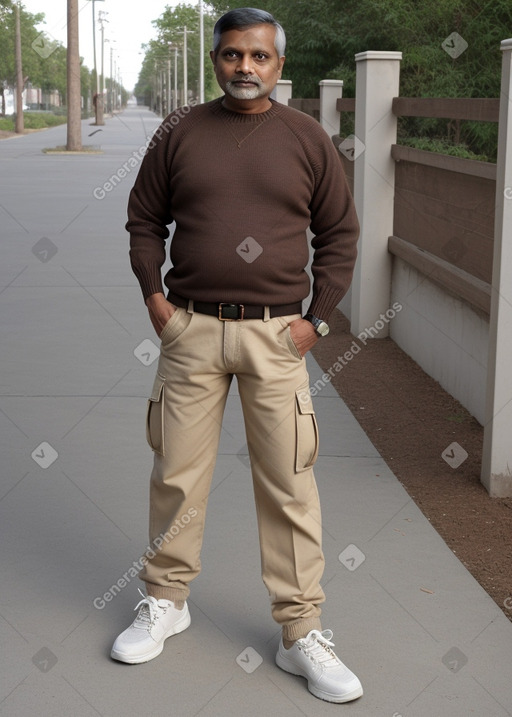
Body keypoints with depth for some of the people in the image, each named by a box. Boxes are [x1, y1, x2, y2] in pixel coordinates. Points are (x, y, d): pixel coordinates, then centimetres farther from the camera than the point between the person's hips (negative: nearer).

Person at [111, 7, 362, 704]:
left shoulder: (307, 138, 3)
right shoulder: (179, 133, 4)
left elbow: (339, 233, 8)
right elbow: (144, 220, 12)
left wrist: (317, 317, 0)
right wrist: (154, 296, 1)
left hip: (277, 335, -1)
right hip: (191, 331, 1)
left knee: (289, 485, 0)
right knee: (177, 473, 9)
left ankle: (302, 633, 11)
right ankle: (166, 601, 29)